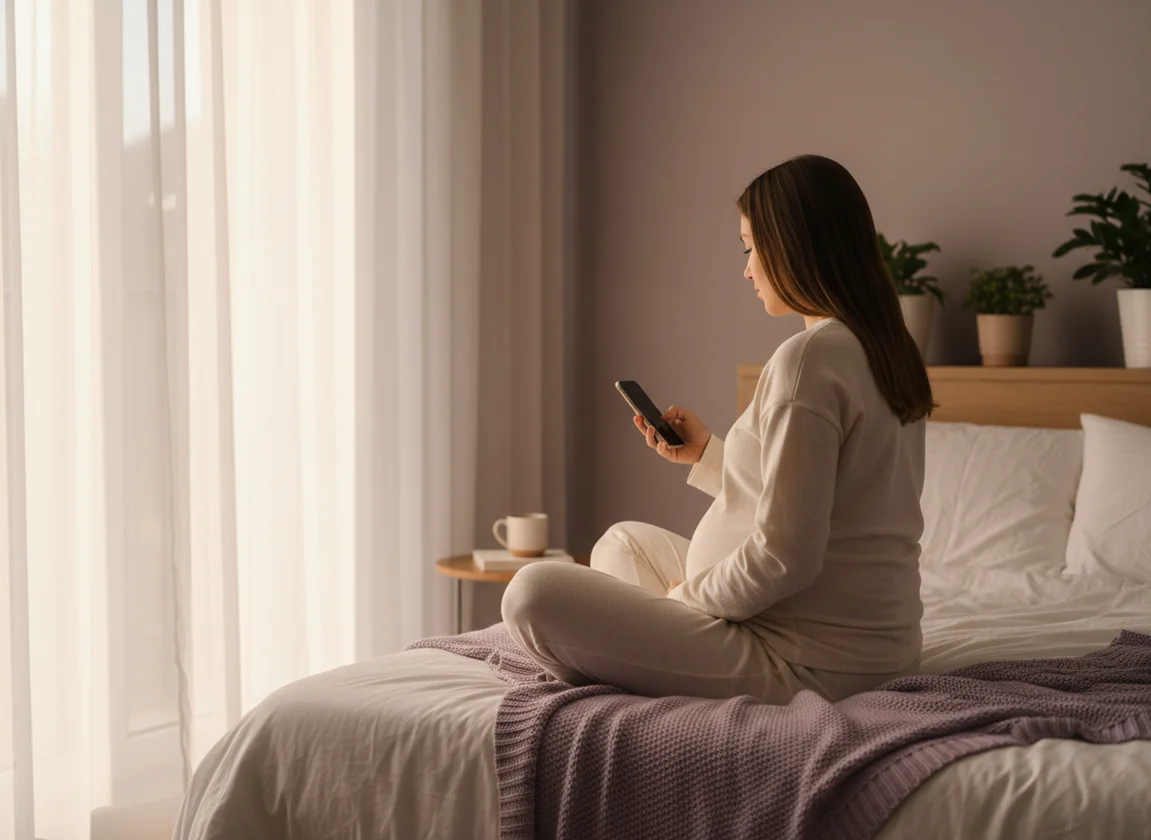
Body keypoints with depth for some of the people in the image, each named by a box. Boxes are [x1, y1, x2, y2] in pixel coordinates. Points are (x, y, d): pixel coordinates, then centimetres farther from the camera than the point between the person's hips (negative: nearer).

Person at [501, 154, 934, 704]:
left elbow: (785, 558, -25)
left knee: (533, 592, -15)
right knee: (626, 540, 25)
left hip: (807, 662, -11)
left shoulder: (809, 359, -22)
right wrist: (706, 453, 19)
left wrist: (684, 595, -9)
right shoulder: (888, 354, 9)